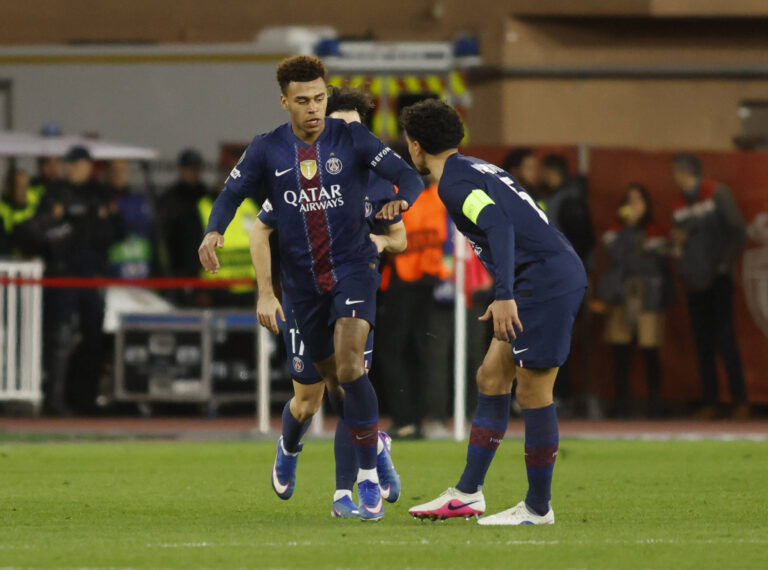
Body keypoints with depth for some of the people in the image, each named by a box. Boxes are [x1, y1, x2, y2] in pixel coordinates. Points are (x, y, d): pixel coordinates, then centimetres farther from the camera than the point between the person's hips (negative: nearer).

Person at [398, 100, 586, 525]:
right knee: (491, 377, 12)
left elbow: (498, 224, -26)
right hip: (553, 278, 10)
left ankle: (538, 507, 2)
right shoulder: (477, 170, 20)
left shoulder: (454, 182, -10)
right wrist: (504, 297, 30)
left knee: (533, 390, -5)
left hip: (548, 281, -10)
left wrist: (504, 295, -32)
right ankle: (468, 494, 14)